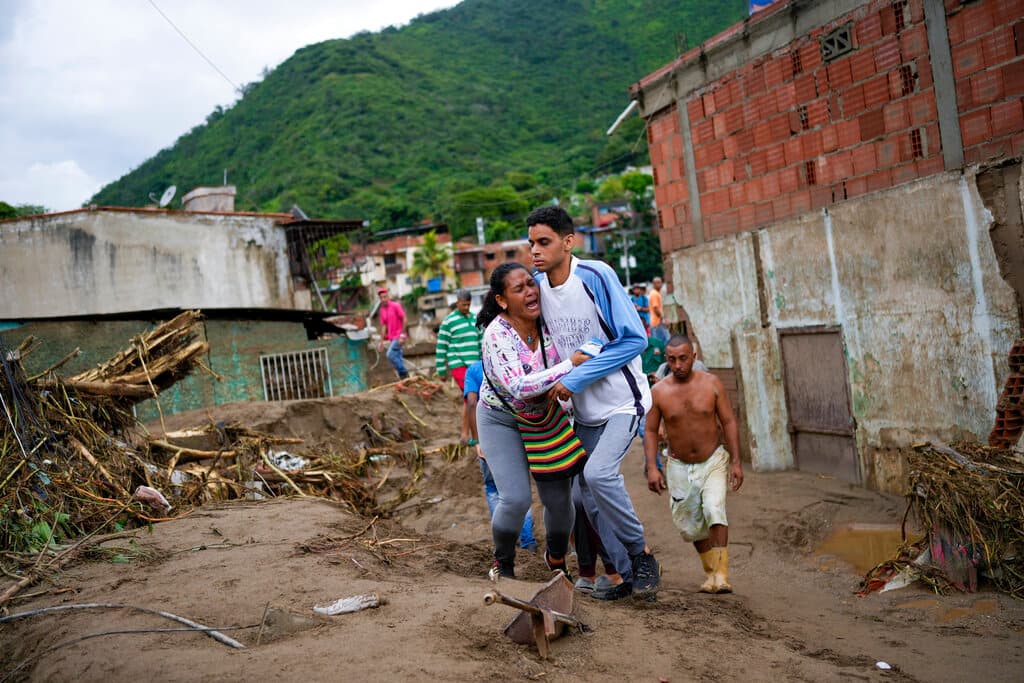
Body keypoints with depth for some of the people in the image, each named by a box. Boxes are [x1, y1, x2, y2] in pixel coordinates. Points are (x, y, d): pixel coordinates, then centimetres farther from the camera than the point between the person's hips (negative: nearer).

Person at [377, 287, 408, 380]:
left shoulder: (396, 306, -8)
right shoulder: (382, 310, 12)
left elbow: (404, 319, -10)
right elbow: (384, 326, 16)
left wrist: (402, 334, -17)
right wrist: (382, 341, 12)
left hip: (399, 336, -7)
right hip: (391, 338, 7)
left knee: (390, 355, -17)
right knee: (398, 358, 8)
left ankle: (404, 373, -7)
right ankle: (404, 376, 14)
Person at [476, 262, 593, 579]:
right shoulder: (497, 335, -27)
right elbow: (518, 387, -37)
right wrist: (569, 365, -37)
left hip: (545, 416, 4)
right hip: (501, 419, -4)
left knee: (559, 499, 1)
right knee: (516, 499, -15)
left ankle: (556, 558, 32)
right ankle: (502, 562, 16)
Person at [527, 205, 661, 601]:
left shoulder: (596, 276, -18)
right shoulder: (537, 284, -1)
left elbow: (634, 339, -18)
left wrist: (574, 380, -19)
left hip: (622, 400, -6)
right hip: (584, 409, 6)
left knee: (598, 473, -24)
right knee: (589, 493, 4)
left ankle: (641, 551, -2)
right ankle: (625, 573, 19)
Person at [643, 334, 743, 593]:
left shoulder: (711, 383, -8)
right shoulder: (658, 392, -9)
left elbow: (729, 422, -3)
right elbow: (650, 431, -3)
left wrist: (736, 462, -8)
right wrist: (651, 467, -12)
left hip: (713, 461, -1)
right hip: (679, 467, 1)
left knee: (714, 509, -22)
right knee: (690, 526, 7)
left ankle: (721, 575, -18)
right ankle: (710, 571, 28)